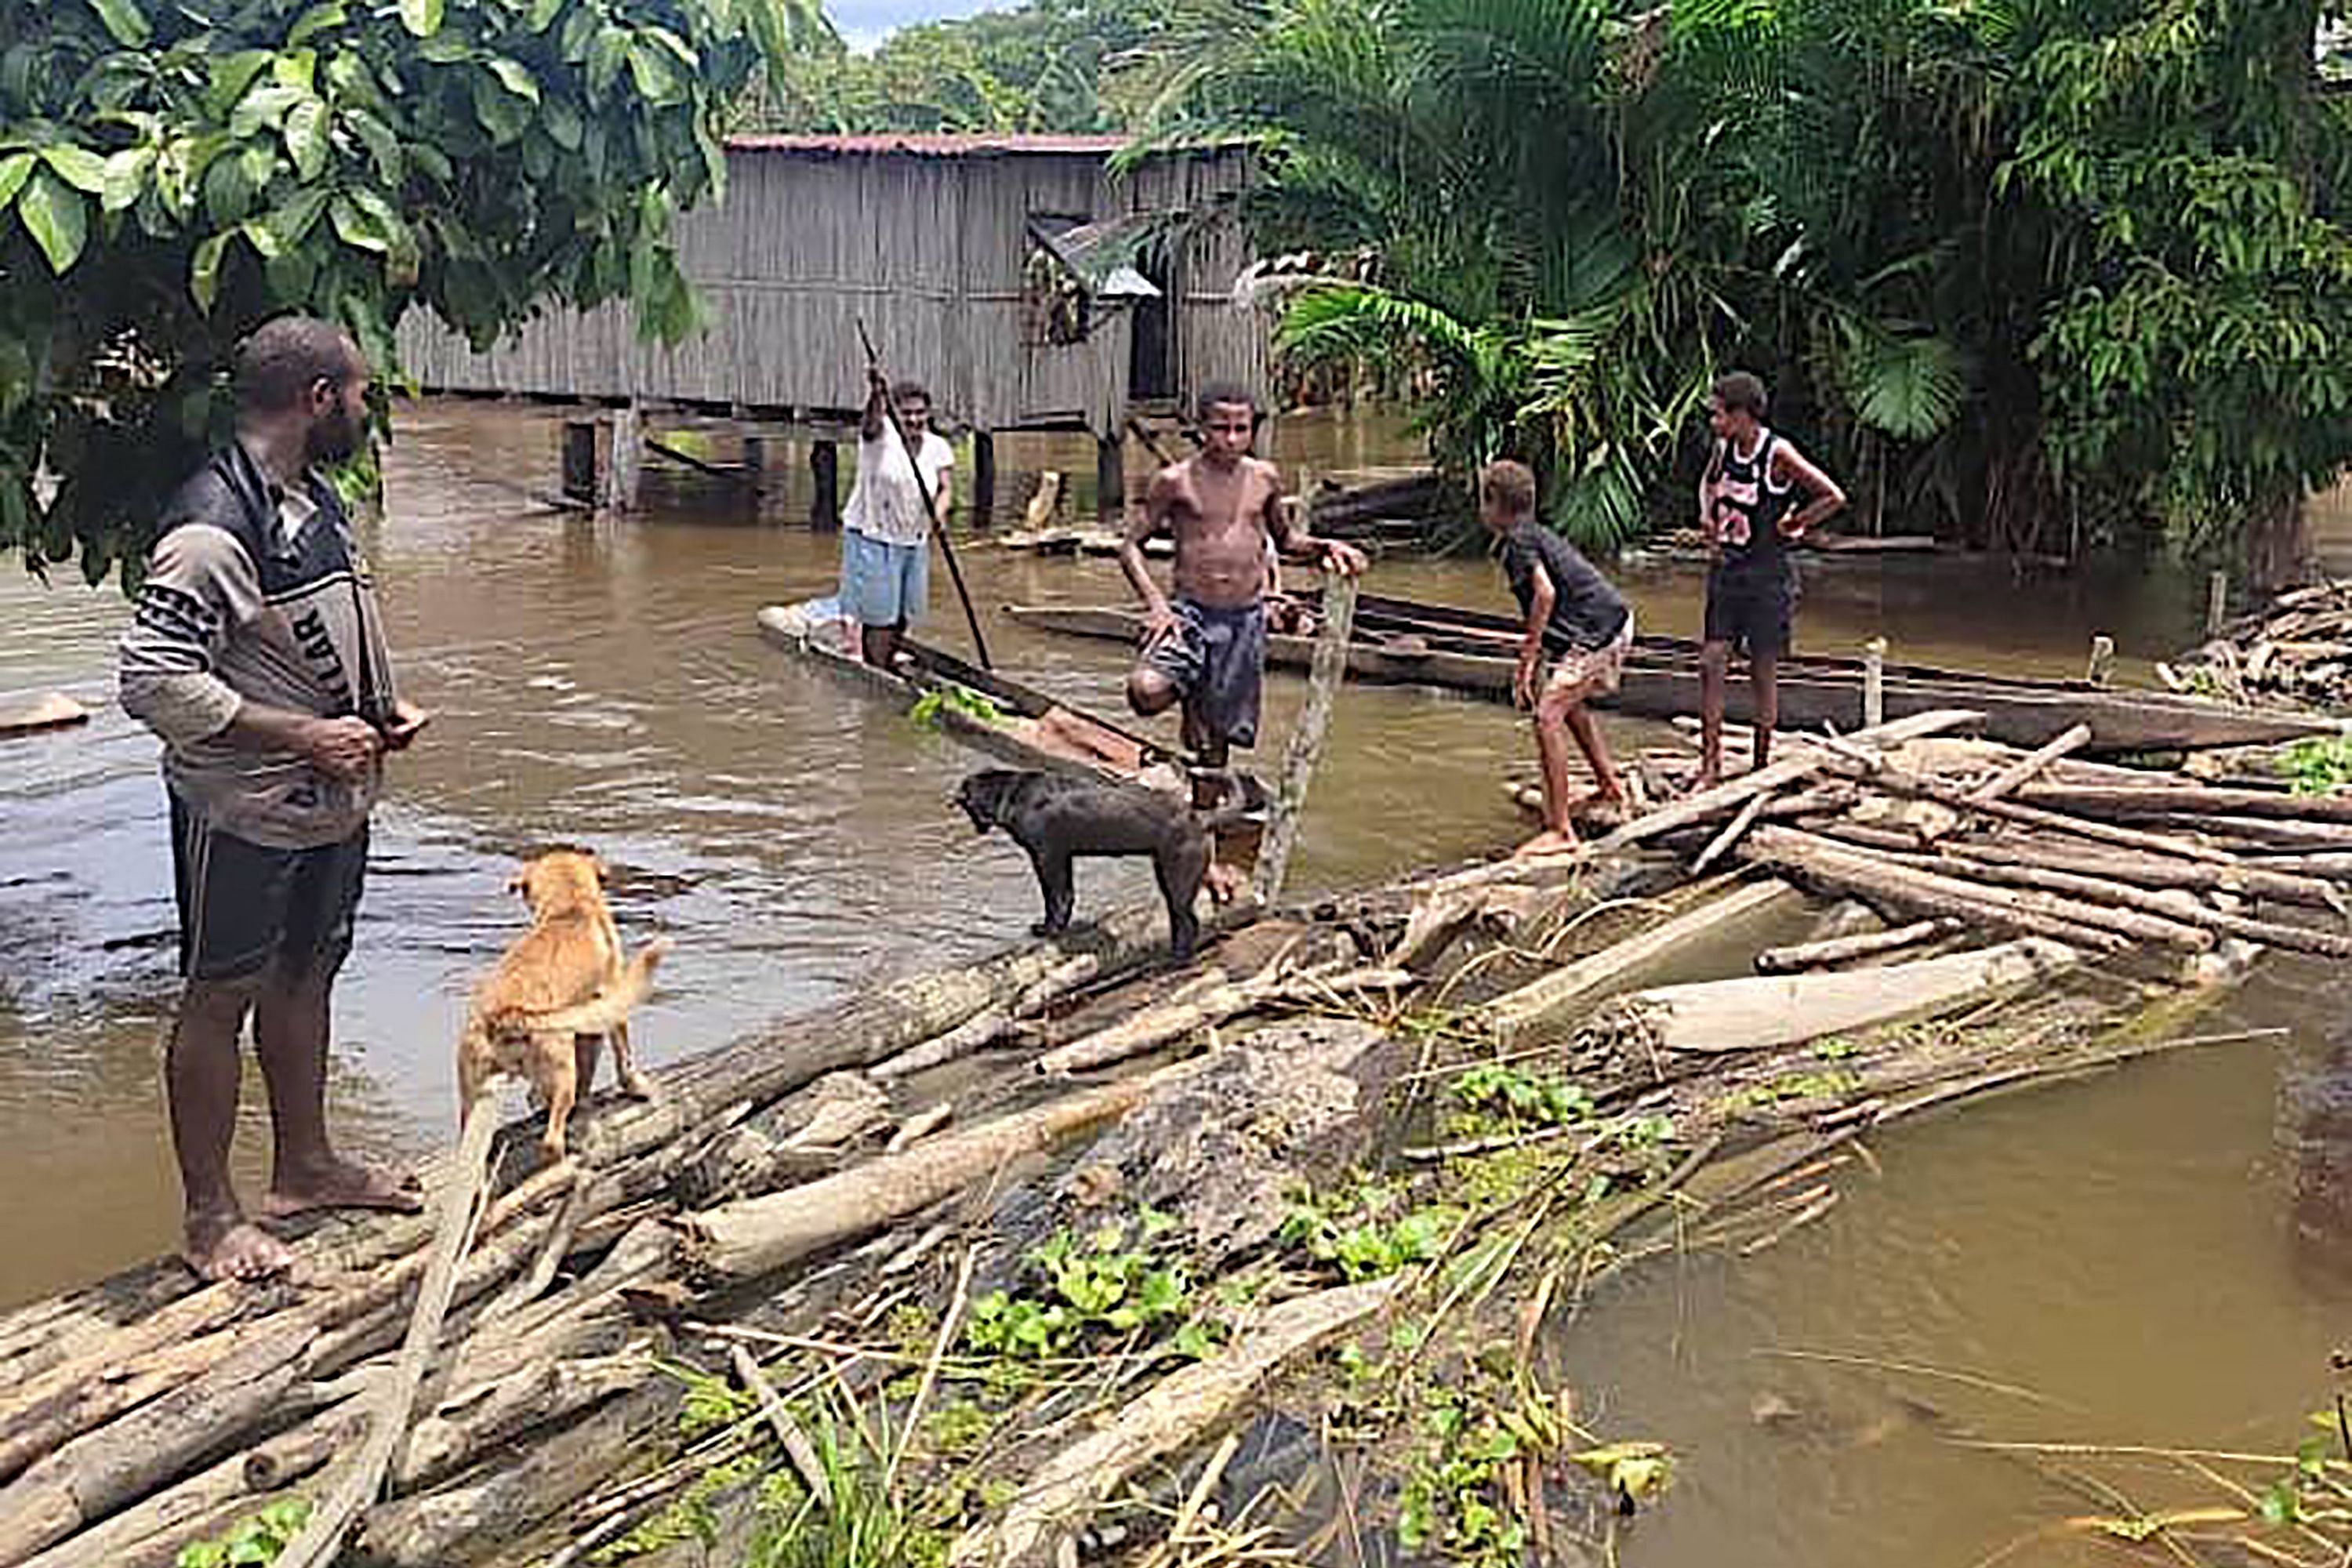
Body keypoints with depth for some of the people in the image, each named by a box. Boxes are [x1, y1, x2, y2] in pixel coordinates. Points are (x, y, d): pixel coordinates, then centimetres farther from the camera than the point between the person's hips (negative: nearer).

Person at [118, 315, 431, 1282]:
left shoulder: (314, 499, 9)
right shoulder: (214, 528, -21)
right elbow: (152, 679, -25)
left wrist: (381, 712, 4)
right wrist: (304, 737, -23)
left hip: (330, 803, 9)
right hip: (244, 813, -9)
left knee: (304, 979, 20)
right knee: (219, 1001, 4)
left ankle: (305, 1167, 35)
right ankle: (210, 1218, 16)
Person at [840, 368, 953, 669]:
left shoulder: (938, 447, 1)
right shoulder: (881, 436, -13)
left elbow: (946, 487, -1)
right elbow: (872, 420, -34)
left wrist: (939, 513, -23)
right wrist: (876, 396, -57)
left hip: (914, 542, 5)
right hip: (872, 539, -5)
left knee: (904, 616, 13)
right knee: (878, 617, -5)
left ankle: (887, 667, 30)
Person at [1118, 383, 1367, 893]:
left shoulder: (1264, 478, 7)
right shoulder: (1175, 481, -5)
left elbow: (1285, 539, 22)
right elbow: (1130, 544, -2)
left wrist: (1325, 548, 3)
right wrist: (1155, 603, -16)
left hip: (1245, 619, 3)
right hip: (1190, 611, -3)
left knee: (1216, 738, 8)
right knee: (1145, 692, -32)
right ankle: (1186, 691, 4)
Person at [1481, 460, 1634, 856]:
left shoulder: (1519, 540, -9)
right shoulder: (1539, 533, 20)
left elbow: (1545, 593, -23)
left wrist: (1527, 659, -21)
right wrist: (1536, 659, 28)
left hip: (1596, 634, -10)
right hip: (1617, 625, 10)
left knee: (1547, 716, -12)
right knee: (1571, 705, 30)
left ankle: (1560, 831, -15)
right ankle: (1610, 786, 44)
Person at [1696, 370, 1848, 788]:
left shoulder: (1777, 454, -15)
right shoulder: (1723, 448, 4)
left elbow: (1834, 497, -15)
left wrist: (1790, 526, -8)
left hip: (1767, 574, -6)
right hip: (1726, 570, 6)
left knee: (1763, 671, 4)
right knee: (1711, 663, -1)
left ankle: (1762, 765, 16)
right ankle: (1711, 765, 3)